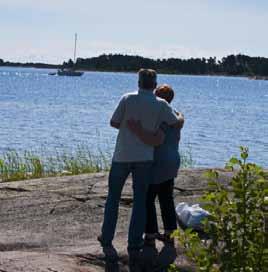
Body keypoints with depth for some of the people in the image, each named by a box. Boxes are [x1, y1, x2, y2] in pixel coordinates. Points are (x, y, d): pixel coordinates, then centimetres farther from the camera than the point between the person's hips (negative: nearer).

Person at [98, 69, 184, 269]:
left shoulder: (128, 99, -6)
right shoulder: (160, 105, -4)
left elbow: (114, 122, 0)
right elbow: (177, 124, 6)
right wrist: (180, 115, 29)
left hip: (122, 156, 0)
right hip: (144, 158, 0)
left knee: (113, 197, 16)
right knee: (140, 202, 5)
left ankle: (107, 239, 23)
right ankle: (134, 247, 0)